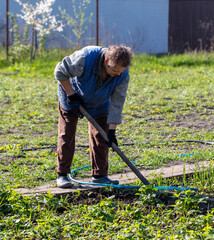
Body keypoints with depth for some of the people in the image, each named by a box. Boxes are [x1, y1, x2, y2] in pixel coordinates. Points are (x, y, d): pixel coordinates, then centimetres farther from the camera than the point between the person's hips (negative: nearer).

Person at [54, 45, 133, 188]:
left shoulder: (123, 75, -27)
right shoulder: (85, 58, -39)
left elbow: (117, 103, -21)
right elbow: (60, 71, -24)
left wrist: (112, 130, -26)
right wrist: (71, 95, -23)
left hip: (99, 104, 3)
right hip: (72, 98, -3)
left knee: (101, 137, 0)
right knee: (66, 135, -7)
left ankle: (100, 175, 9)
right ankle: (62, 174, -1)